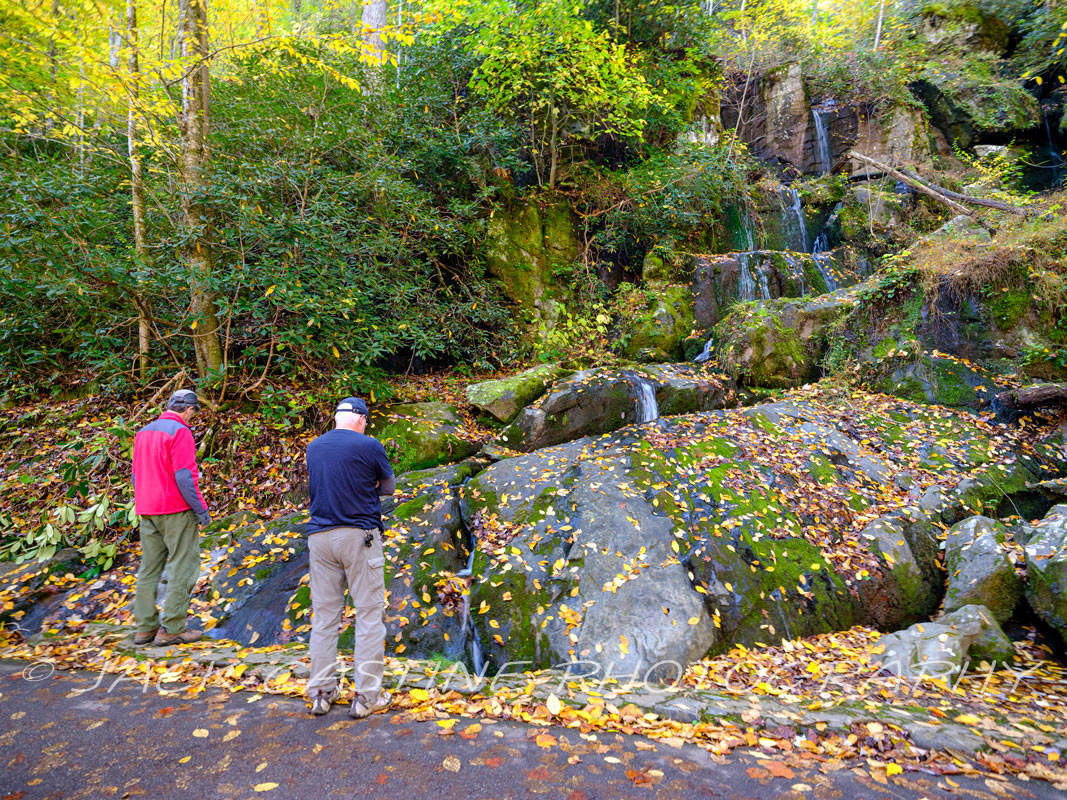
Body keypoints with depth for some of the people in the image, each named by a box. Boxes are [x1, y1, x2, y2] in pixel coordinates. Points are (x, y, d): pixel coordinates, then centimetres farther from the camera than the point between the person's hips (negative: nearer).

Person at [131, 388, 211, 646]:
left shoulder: (143, 432, 14)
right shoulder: (180, 432, -12)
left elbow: (136, 475, 19)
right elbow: (184, 475, -18)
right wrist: (200, 508, -13)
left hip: (147, 511, 8)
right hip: (175, 509, -8)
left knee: (149, 568, 12)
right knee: (184, 566, -1)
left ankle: (145, 627, 17)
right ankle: (172, 628, 0)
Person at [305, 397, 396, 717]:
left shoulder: (313, 447, 9)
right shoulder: (369, 445, -7)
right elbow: (389, 486, 6)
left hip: (319, 535, 5)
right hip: (359, 535, -5)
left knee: (324, 616, 12)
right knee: (369, 614, 3)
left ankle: (321, 693, 19)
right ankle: (367, 696, 6)